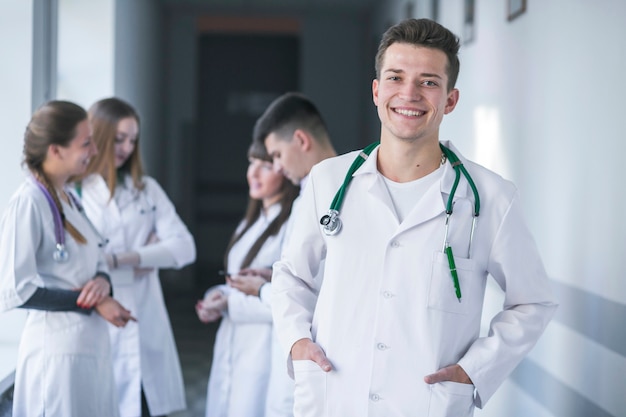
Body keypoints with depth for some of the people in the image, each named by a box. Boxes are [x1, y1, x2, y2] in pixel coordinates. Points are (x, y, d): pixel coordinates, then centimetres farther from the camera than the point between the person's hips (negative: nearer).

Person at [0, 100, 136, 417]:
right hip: (57, 350, -8)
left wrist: (102, 281, -6)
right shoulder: (28, 203, -16)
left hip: (90, 345, 8)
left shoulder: (69, 199, 11)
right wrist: (92, 303, -18)